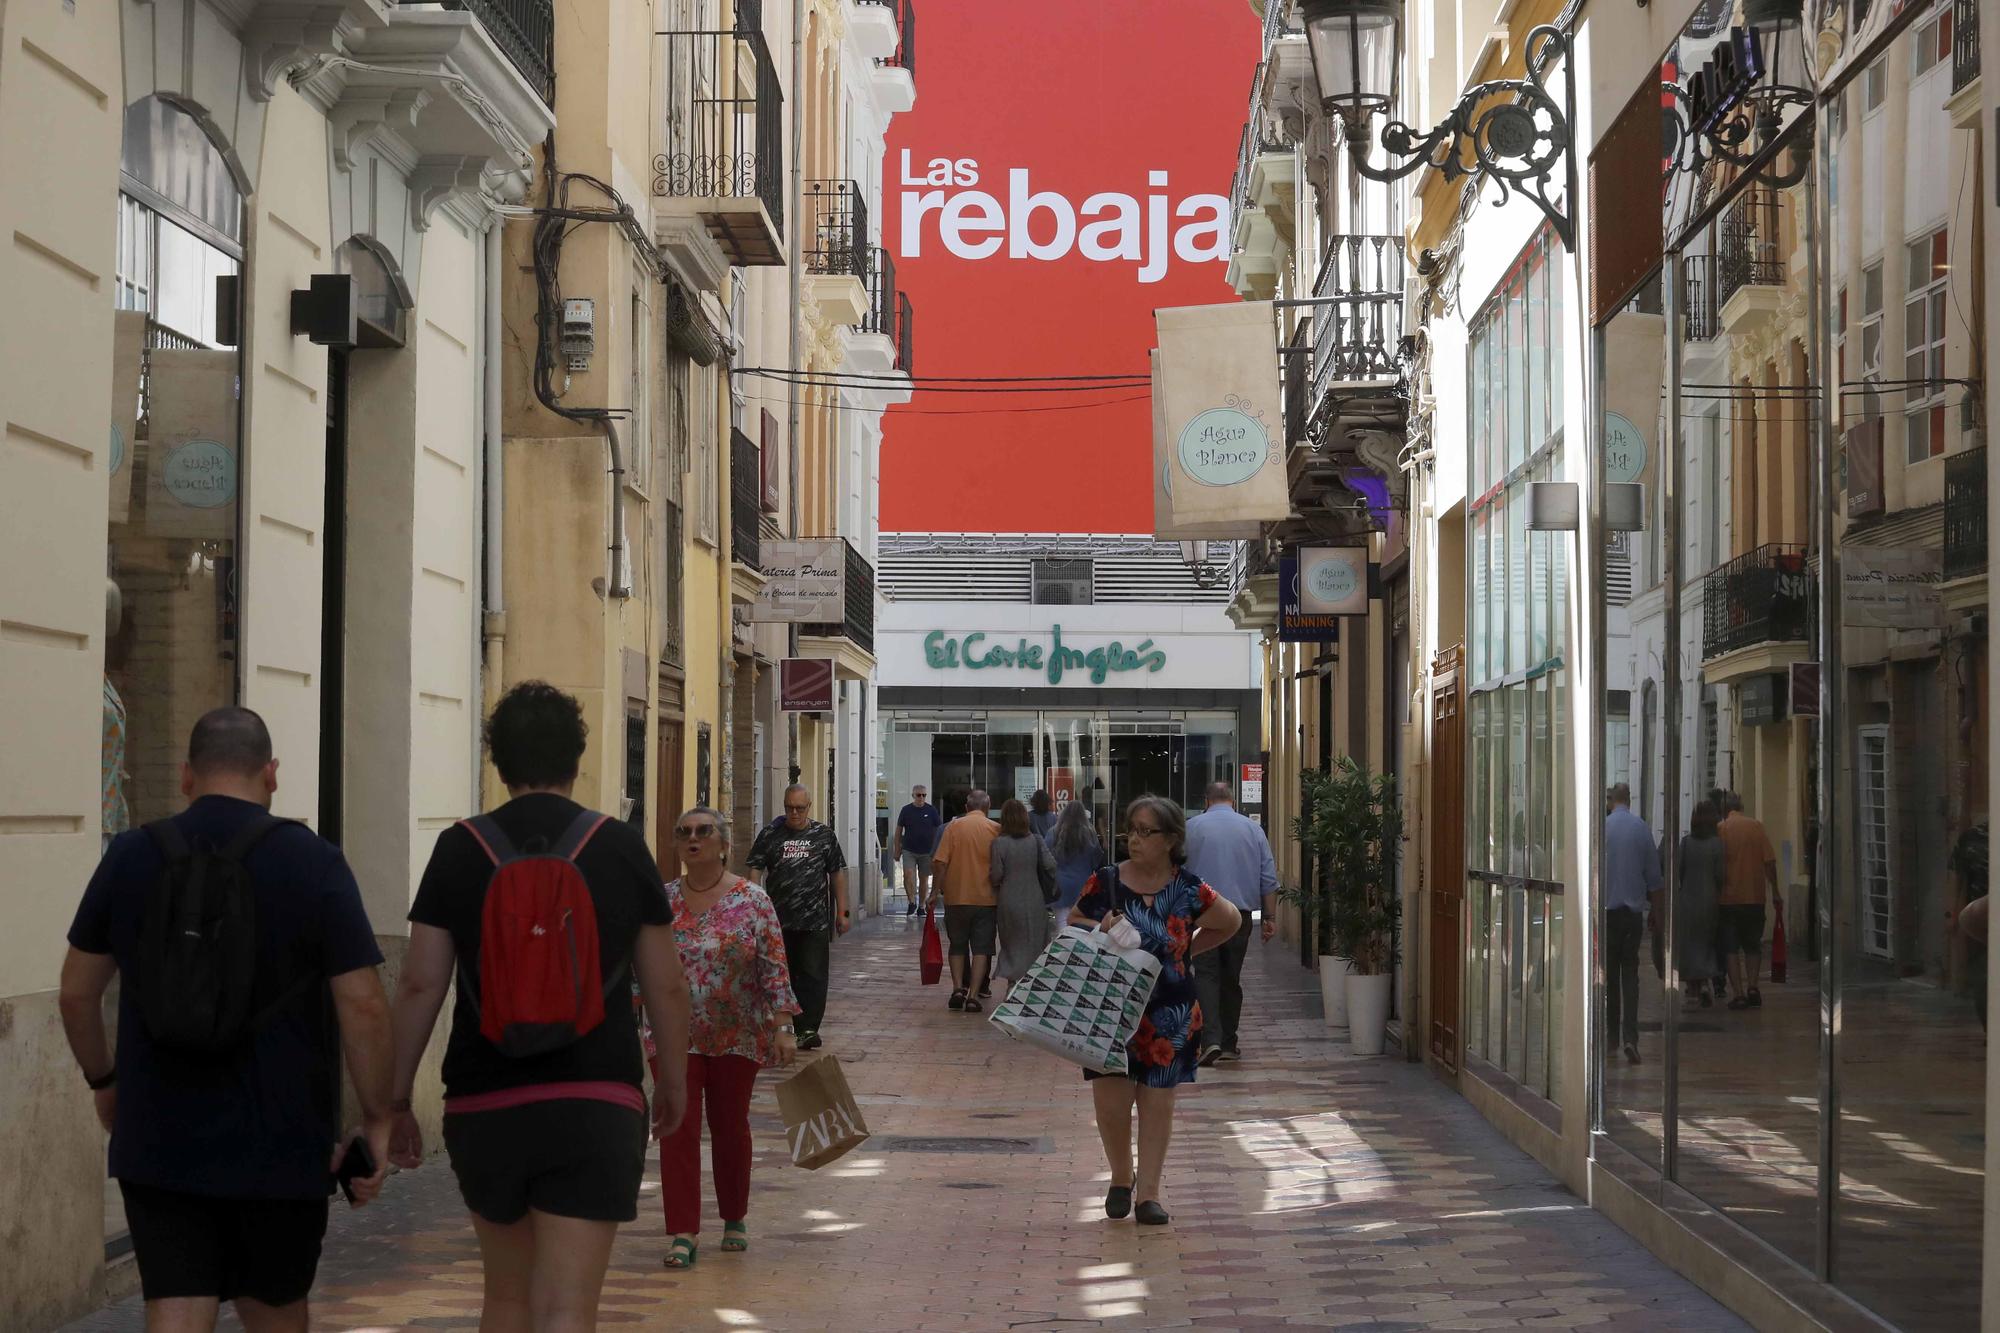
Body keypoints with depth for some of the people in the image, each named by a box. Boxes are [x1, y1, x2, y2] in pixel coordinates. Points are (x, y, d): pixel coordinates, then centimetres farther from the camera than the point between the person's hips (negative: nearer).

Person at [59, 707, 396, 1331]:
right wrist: (377, 1118, -2)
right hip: (280, 1149, -1)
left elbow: (77, 993, 9)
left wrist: (104, 1081, 25)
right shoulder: (312, 862, -6)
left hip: (159, 1143, 1)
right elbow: (363, 1005, -11)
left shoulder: (130, 857, 2)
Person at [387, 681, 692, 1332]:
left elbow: (419, 985, -2)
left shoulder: (460, 849, 1)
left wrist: (396, 1102, 6)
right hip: (597, 1104, -1)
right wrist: (674, 1083, 21)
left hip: (483, 1106, 2)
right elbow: (666, 986, 6)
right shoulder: (621, 848, 2)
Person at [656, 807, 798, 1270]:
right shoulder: (660, 902, 2)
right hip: (675, 1036, 1)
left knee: (731, 1127, 9)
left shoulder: (752, 901, -4)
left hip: (737, 1039, -1)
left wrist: (782, 1027, -10)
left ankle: (735, 1218, 27)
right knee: (678, 1129, -5)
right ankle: (682, 1232, -2)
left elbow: (774, 968, -5)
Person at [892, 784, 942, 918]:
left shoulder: (932, 810, 0)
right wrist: (896, 850, 6)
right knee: (908, 874, -18)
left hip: (926, 851, 0)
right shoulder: (906, 810, 2)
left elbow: (939, 830, 5)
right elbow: (898, 831, 8)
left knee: (924, 879, 7)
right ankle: (912, 902, -7)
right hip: (909, 850, 0)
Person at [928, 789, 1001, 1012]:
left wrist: (935, 891, 1)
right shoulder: (996, 829, -2)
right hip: (986, 898, 0)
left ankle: (958, 988, 4)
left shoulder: (954, 827, -2)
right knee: (981, 948, 3)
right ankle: (974, 995, -4)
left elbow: (940, 863, -7)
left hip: (956, 896, 1)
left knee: (958, 946, 15)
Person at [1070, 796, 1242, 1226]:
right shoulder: (1105, 882, -3)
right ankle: (1121, 1178, 21)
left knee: (1157, 1101, 5)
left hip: (1169, 1014, 0)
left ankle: (1148, 1191, 16)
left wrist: (1186, 951, 9)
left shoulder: (1188, 891, -4)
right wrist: (1100, 932, -10)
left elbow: (1230, 922, 13)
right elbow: (1071, 924, 10)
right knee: (1110, 1100, -5)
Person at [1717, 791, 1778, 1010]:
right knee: (1752, 946, 16)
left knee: (1731, 947, 5)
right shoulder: (1756, 827, -1)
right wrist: (1775, 892, 6)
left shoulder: (1720, 830, -5)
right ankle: (1752, 986, 1)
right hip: (1755, 897, 2)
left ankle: (1737, 993, -2)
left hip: (1728, 898, -2)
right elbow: (1769, 862, -3)